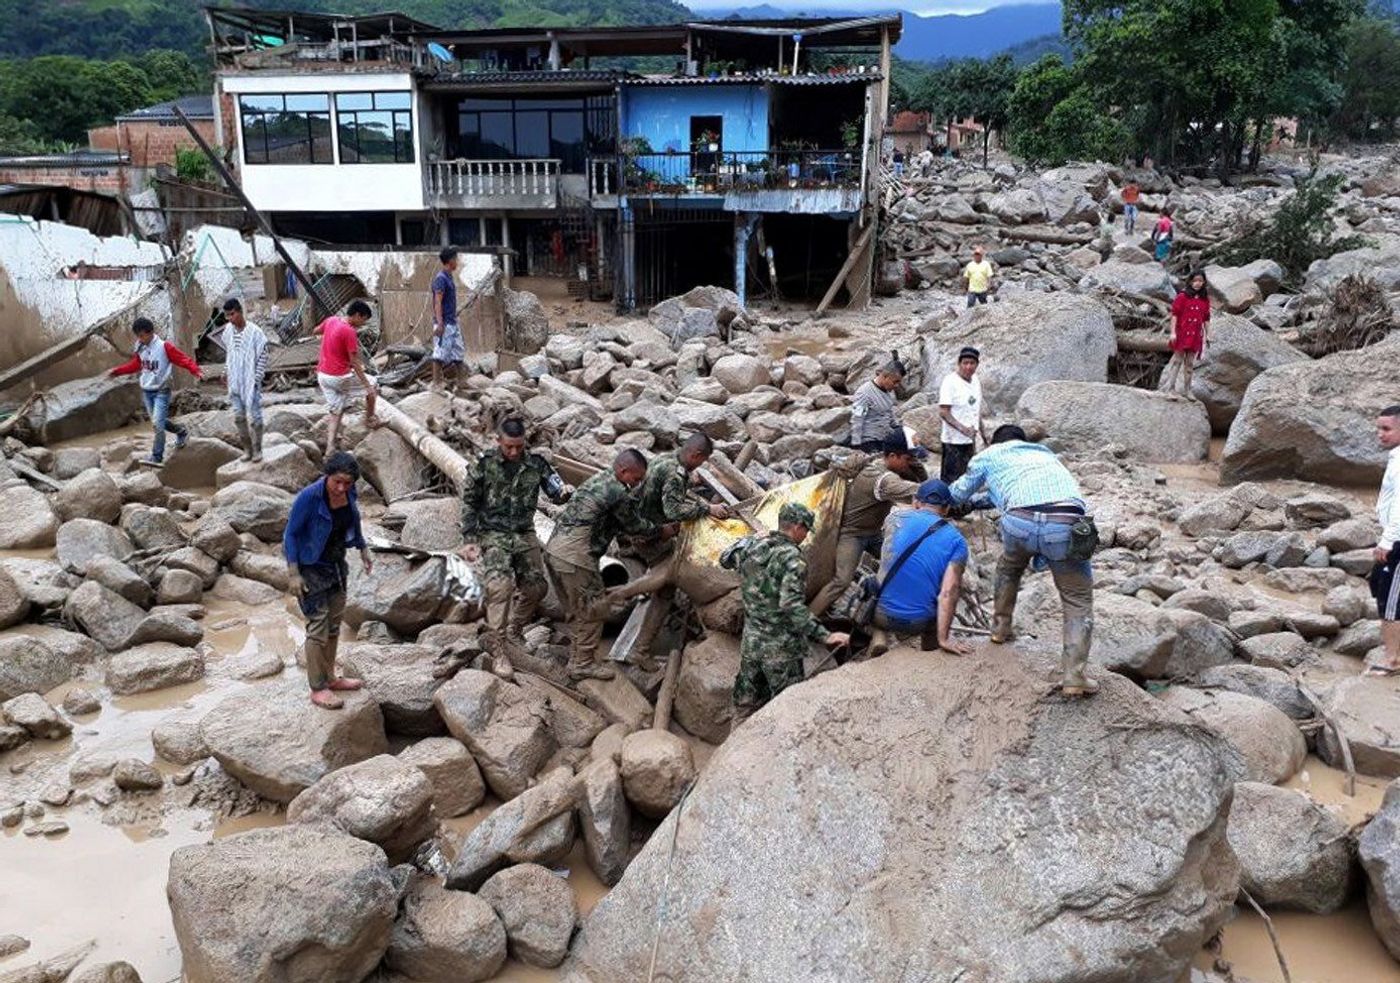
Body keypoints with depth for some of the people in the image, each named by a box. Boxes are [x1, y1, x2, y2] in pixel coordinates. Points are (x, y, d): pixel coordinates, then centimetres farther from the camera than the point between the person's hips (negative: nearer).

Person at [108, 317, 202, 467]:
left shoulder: (165, 346, -14)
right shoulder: (140, 349, 5)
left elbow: (183, 360, -18)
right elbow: (134, 365, 22)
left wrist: (196, 371, -32)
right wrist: (116, 371, 21)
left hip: (161, 392, -7)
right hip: (146, 391, 7)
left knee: (157, 423, -15)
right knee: (159, 422, 14)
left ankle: (157, 457, -11)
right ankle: (181, 432, 39)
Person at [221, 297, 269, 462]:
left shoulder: (255, 332, -15)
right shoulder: (228, 331, 3)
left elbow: (263, 357, -11)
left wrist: (256, 379, -14)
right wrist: (226, 372, 12)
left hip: (250, 382, -6)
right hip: (234, 382, 6)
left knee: (254, 416, -1)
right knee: (238, 417, 9)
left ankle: (257, 449, 13)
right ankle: (247, 448, 21)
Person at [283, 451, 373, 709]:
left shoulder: (349, 492, -9)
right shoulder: (309, 497, -26)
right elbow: (291, 534, -19)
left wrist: (363, 549, 13)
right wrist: (293, 574, -20)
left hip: (337, 564, 7)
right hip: (312, 569, -7)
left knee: (334, 625, 17)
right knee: (318, 628, -1)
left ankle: (330, 678, 32)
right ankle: (317, 689, 12)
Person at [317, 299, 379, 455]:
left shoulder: (331, 320, 3)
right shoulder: (350, 332, -19)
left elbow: (316, 330, 26)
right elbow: (355, 363, -20)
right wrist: (368, 386, -17)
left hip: (322, 375, 8)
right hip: (340, 377, -8)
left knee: (336, 412, 15)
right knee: (373, 386, 16)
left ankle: (330, 447, 5)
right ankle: (369, 419, 29)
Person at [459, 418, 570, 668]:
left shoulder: (536, 464, 0)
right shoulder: (484, 465, -6)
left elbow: (555, 491, 2)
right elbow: (469, 503, 0)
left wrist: (564, 493, -24)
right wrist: (469, 540, -5)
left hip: (525, 534, 4)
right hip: (493, 535, -4)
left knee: (536, 586, 5)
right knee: (500, 586, -20)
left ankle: (515, 631, 31)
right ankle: (499, 649, -14)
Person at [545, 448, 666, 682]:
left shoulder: (598, 479, 17)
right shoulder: (619, 493, -12)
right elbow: (634, 526, 3)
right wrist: (662, 531, 19)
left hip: (553, 549, 10)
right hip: (575, 555, -10)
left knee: (577, 610, 21)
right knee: (592, 610, 4)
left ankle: (576, 657, 30)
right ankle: (583, 664, 12)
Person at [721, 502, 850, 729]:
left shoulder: (751, 546, 1)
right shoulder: (792, 557, -19)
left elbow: (725, 560, 22)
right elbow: (792, 606, -30)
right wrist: (825, 636, -31)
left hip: (750, 641, 7)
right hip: (780, 648, -7)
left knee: (746, 702, 18)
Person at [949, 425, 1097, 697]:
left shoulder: (990, 455, 29)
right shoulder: (1045, 452, 40)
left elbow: (958, 494, 43)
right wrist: (980, 498, 69)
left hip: (1020, 520, -1)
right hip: (1067, 522, 1)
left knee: (1009, 569, 33)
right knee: (1078, 600, 13)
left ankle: (1000, 628, 44)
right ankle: (1073, 676, 2)